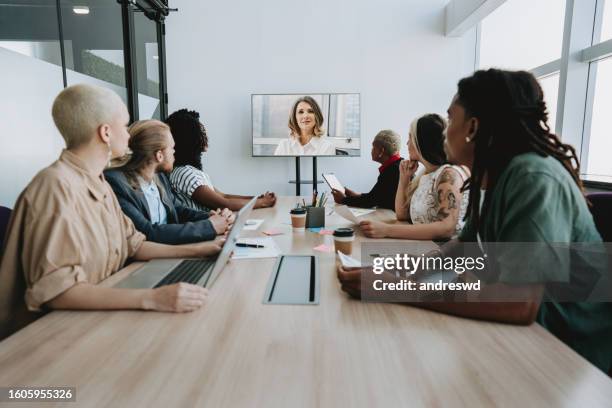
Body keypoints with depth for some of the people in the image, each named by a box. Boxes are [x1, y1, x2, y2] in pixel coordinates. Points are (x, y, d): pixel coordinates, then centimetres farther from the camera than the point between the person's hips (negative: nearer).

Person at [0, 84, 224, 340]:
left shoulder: (99, 184, 8)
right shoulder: (57, 185, -21)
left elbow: (132, 246, 11)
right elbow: (53, 291, -28)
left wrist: (197, 250, 2)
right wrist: (150, 299, -37)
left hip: (97, 314, 8)